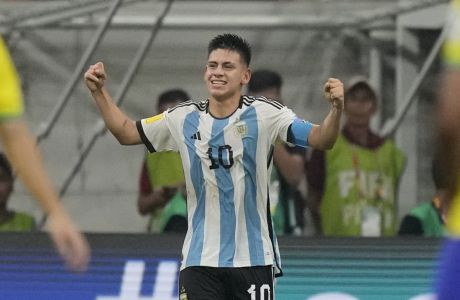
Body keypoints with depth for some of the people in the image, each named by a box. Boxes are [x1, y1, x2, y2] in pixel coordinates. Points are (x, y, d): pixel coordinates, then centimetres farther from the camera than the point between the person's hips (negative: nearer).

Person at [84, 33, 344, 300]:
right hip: (200, 260, 2)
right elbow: (126, 133, 15)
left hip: (253, 258, -2)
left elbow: (320, 139, -15)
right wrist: (100, 91, 5)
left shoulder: (264, 114, -6)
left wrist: (336, 109, -34)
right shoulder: (184, 118, 4)